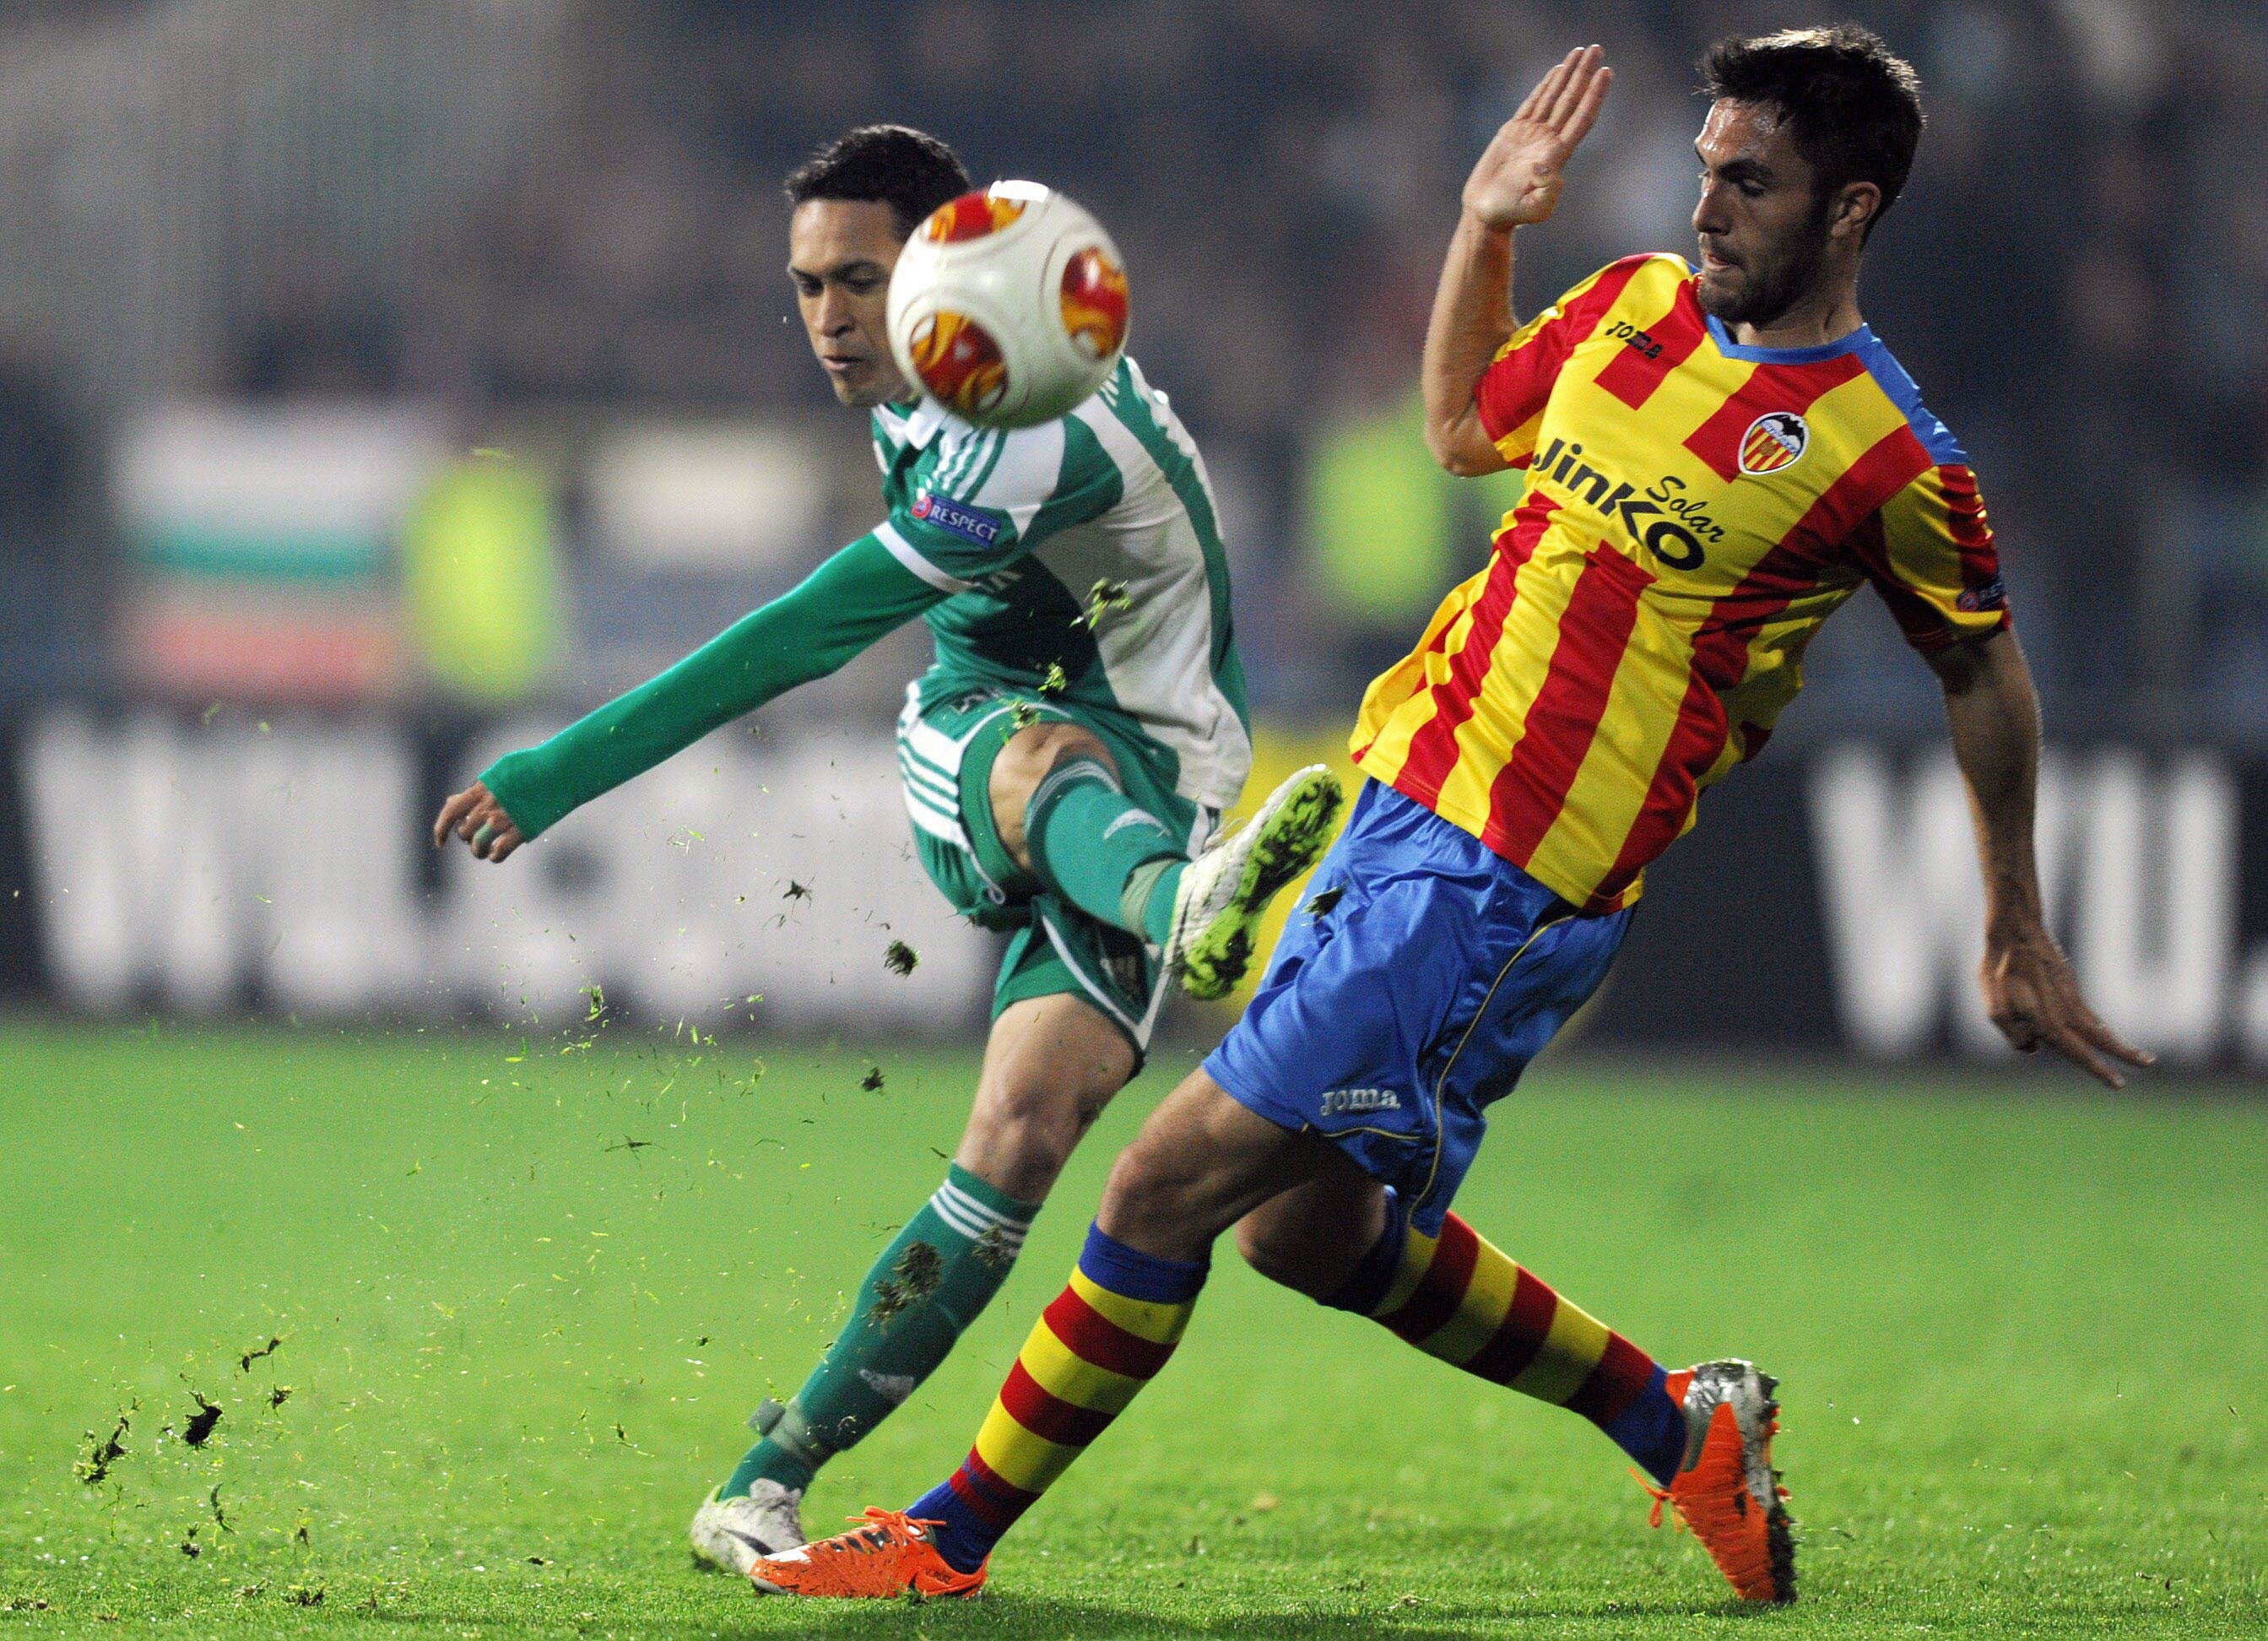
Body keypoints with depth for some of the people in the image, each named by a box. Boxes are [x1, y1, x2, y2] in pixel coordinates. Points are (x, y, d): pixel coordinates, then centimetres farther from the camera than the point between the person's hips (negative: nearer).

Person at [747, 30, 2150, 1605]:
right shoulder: (1636, 305, 8)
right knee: (1310, 1230, 16)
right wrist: (1485, 231, 12)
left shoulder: (1886, 457, -11)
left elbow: (1985, 672, 4)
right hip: (1401, 795, 8)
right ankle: (1683, 1429, 29)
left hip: (1511, 888, -8)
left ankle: (955, 1534, 2)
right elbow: (1466, 427, 27)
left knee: (1171, 1181, -10)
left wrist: (2021, 936, 11)